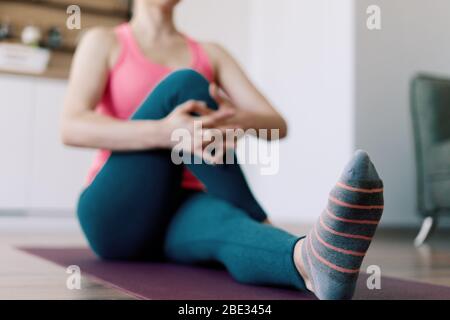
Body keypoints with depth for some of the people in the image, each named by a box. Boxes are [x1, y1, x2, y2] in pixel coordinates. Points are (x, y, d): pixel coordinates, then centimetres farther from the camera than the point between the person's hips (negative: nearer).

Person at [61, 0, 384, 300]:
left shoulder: (211, 54, 15)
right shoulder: (103, 42, 4)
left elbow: (277, 125, 1)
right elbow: (71, 128, -14)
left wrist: (238, 120, -25)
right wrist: (164, 132, -32)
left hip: (186, 212, 3)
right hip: (119, 214, -2)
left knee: (227, 226, -36)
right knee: (184, 84, -23)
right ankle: (259, 225, -24)